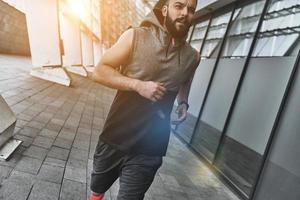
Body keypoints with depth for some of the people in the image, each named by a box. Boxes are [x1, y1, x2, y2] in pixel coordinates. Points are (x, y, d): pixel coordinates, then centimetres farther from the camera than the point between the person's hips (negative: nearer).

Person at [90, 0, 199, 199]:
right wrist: (138, 85, -21)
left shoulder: (192, 57, 0)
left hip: (148, 149, 0)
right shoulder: (136, 36, -7)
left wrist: (183, 103, 2)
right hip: (114, 138, 1)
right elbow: (100, 71, -7)